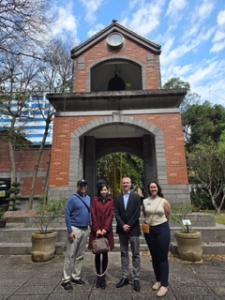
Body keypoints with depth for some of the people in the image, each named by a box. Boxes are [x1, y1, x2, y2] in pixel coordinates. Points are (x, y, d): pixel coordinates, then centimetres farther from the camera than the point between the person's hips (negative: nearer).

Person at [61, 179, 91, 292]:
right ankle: (66, 280, 12)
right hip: (75, 229, -6)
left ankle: (75, 277, 27)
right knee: (70, 255, 0)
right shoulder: (72, 198, -10)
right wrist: (70, 231, -16)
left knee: (80, 256, 14)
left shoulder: (88, 198, 8)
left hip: (85, 230, 6)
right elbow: (67, 215, -12)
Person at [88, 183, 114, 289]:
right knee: (97, 254, 8)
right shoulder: (95, 200, 2)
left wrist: (105, 228, -11)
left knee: (105, 254, 6)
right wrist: (97, 229, -11)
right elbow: (93, 215, -3)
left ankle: (103, 277, 18)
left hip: (107, 230, 1)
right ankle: (98, 277, 21)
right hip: (96, 230, 0)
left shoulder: (111, 201, 4)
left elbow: (111, 215, -2)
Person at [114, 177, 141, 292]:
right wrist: (123, 225, -11)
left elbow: (137, 213, -8)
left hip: (133, 229, -2)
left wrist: (129, 225, -12)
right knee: (124, 254, 12)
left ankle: (136, 279, 14)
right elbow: (116, 213, 0)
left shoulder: (136, 197, -2)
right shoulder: (117, 197, 5)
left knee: (135, 254, 4)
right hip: (122, 229, 3)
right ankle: (125, 277, 22)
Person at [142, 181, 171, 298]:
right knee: (154, 256, 14)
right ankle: (158, 280, 31)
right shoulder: (145, 201, -2)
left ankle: (164, 285, 14)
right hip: (149, 230, 3)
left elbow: (168, 215, 7)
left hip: (162, 229, -3)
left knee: (163, 257, 2)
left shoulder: (164, 201, -7)